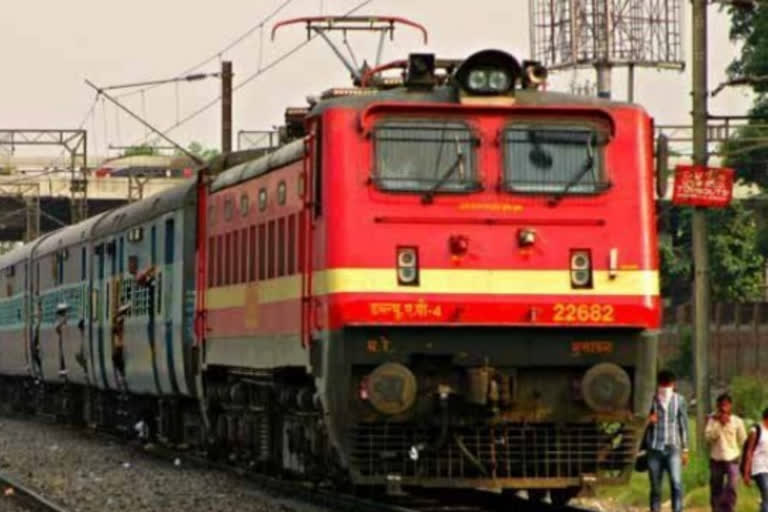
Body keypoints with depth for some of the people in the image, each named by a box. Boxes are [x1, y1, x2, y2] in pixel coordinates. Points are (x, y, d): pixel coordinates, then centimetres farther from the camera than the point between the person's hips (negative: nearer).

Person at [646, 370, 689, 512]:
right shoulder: (652, 400, 6)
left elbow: (683, 425, 8)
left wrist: (685, 449, 6)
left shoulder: (679, 400, 4)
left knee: (676, 483, -16)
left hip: (672, 448, -1)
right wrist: (648, 421, -10)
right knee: (655, 487, 5)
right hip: (654, 448, 1)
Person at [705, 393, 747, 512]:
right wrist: (719, 424, -17)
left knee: (731, 488, -19)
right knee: (716, 491, 7)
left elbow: (743, 440, 8)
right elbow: (708, 436, -12)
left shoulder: (737, 421, -2)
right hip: (716, 460, 2)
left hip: (732, 459, -2)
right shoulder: (712, 420, -1)